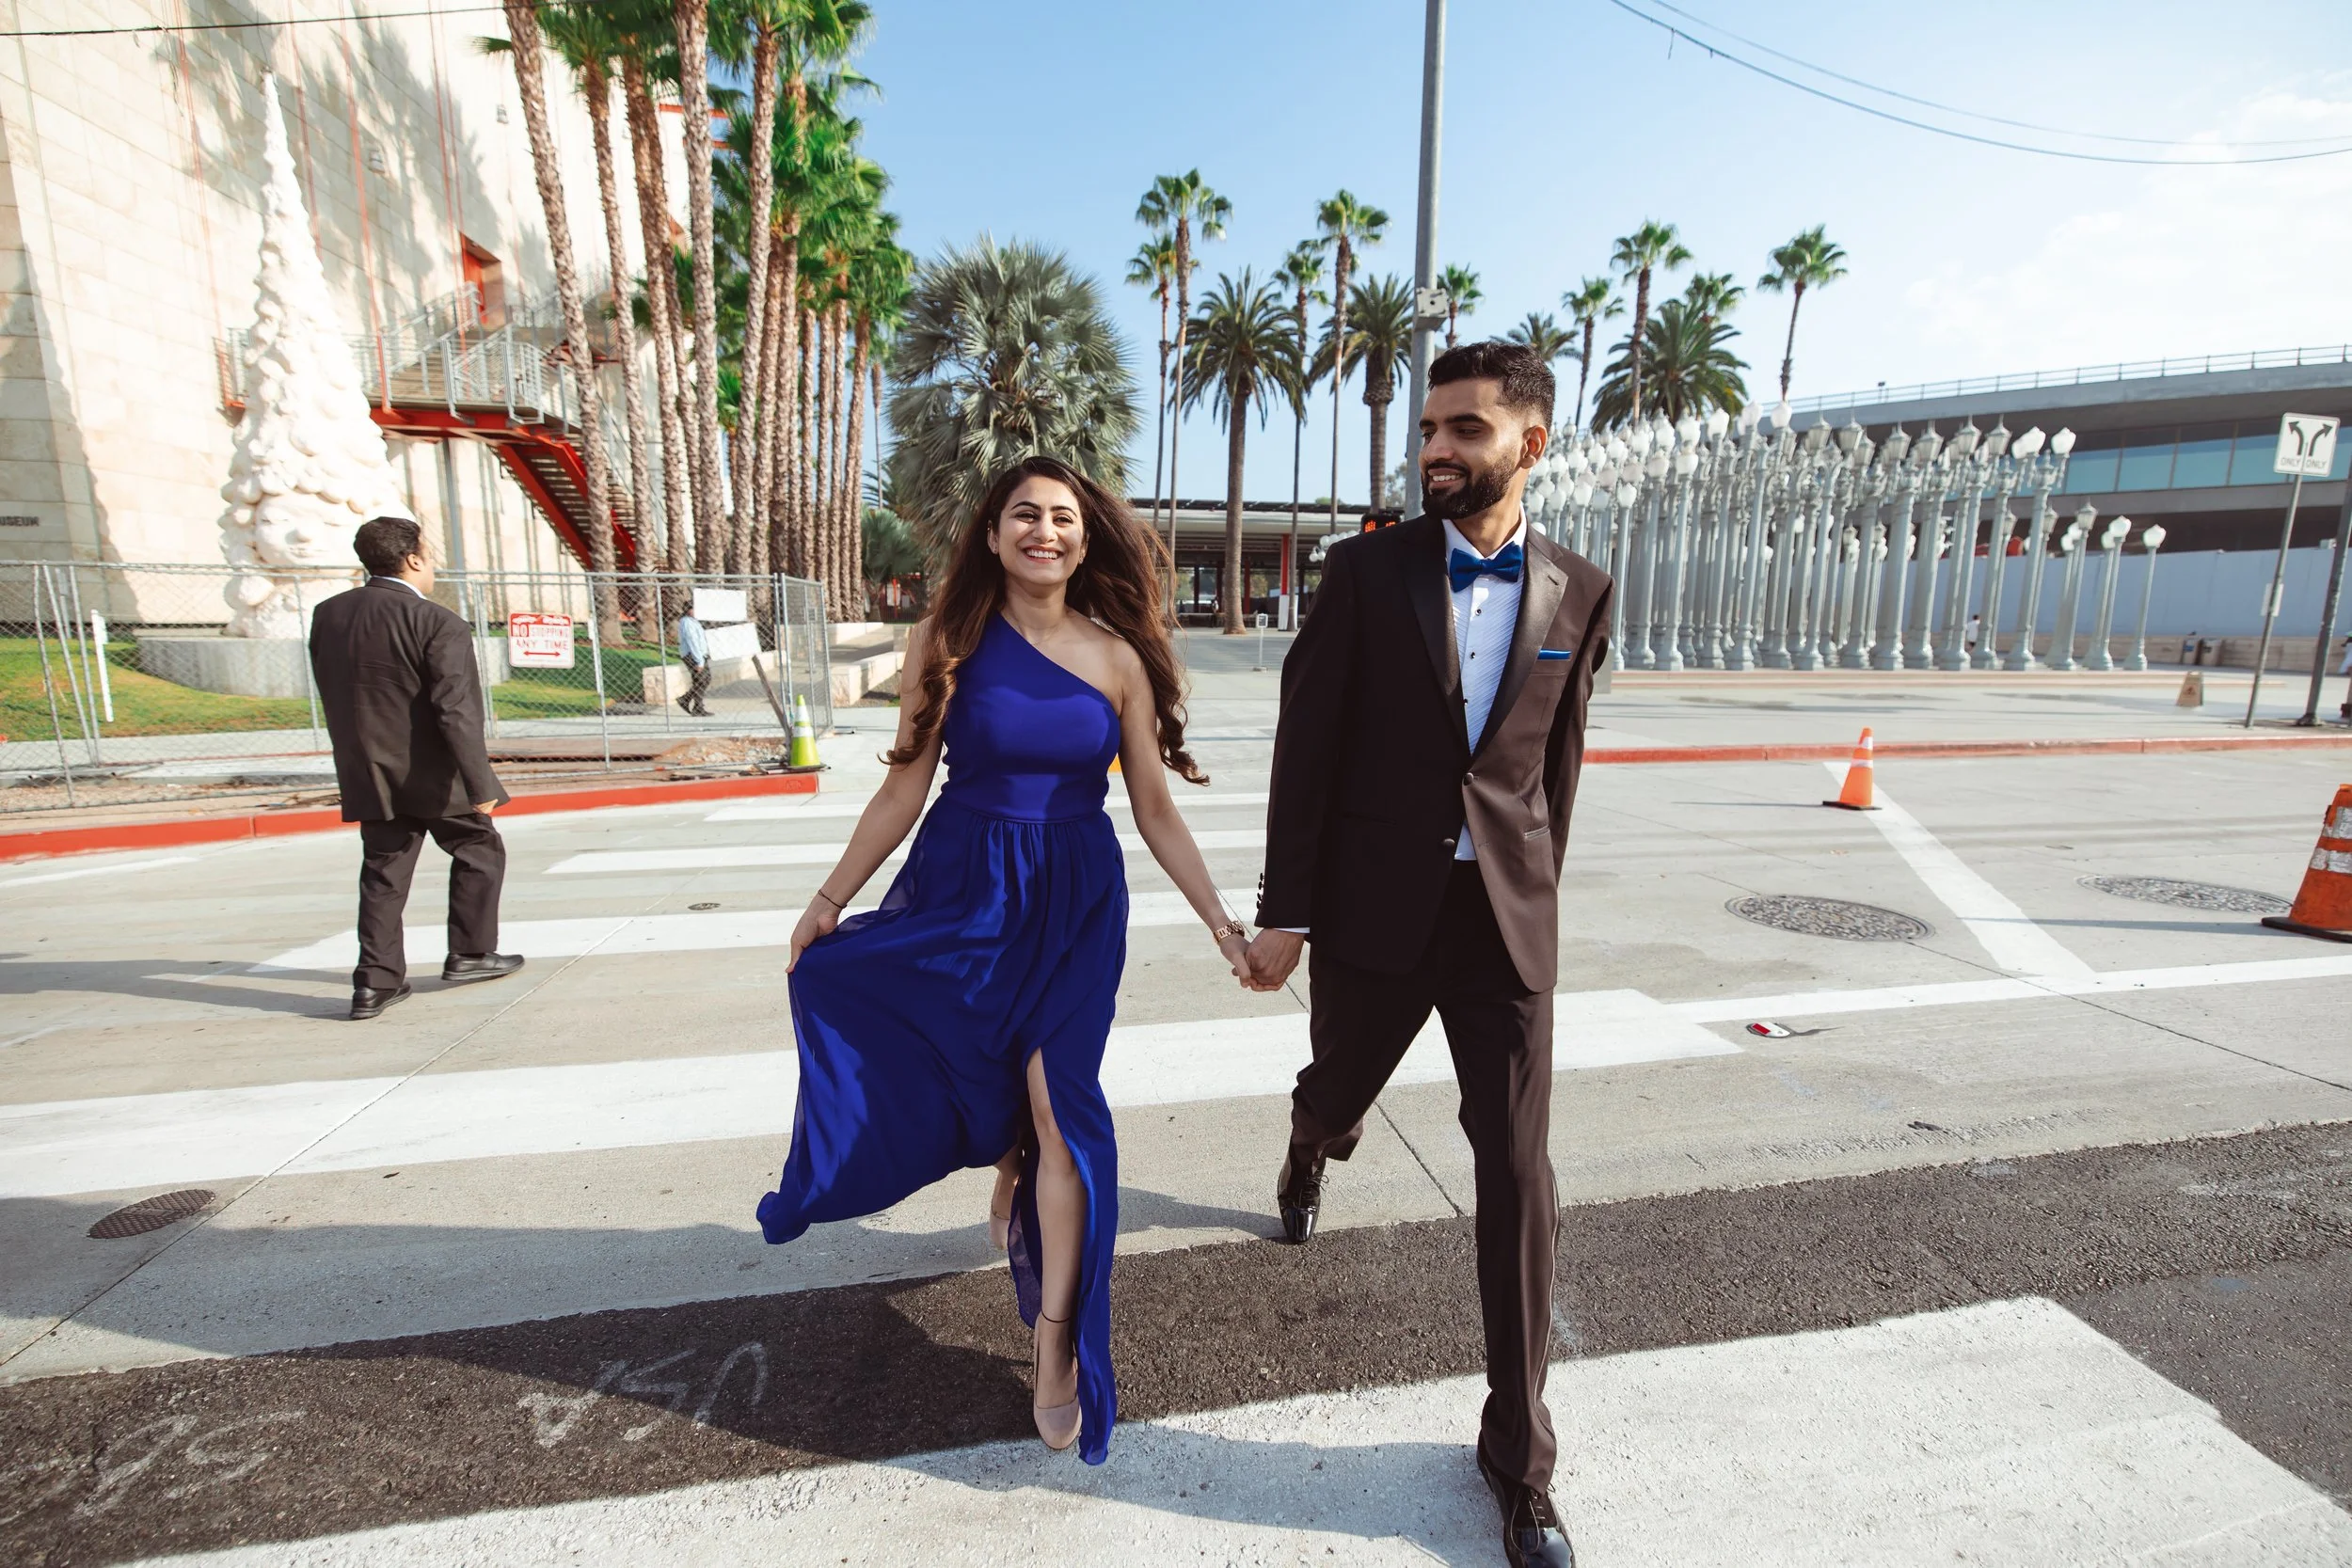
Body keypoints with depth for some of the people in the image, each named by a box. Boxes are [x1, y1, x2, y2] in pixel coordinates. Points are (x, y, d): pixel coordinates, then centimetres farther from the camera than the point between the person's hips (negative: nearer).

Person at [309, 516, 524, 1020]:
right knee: (478, 851, 14)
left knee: (383, 873, 11)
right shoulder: (438, 624, -16)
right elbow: (456, 712, -21)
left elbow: (332, 698, 14)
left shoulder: (327, 615, 6)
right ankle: (470, 954, 20)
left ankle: (376, 980, 11)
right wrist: (479, 783, -19)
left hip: (369, 774, 6)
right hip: (434, 774, -5)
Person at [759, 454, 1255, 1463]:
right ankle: (1011, 1174, 53)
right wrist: (832, 897, 1)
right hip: (962, 888, 1)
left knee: (1060, 1101, -3)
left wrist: (1218, 918, -4)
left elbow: (1154, 809, -1)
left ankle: (1056, 1345, 14)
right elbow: (905, 787, -1)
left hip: (1076, 900, 0)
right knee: (992, 1075, 15)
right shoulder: (948, 643, -5)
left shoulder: (1117, 658, -4)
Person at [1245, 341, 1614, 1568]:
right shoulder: (1366, 569, -5)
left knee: (1518, 1180, 2)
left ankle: (1518, 1456, 22)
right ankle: (1309, 1158, 62)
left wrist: (1536, 892, 15)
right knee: (1337, 1092, 20)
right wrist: (1284, 909, -8)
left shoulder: (1579, 592, 2)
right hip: (1375, 907, -1)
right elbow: (1306, 744, -6)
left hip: (1506, 916, 1)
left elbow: (1557, 760, 11)